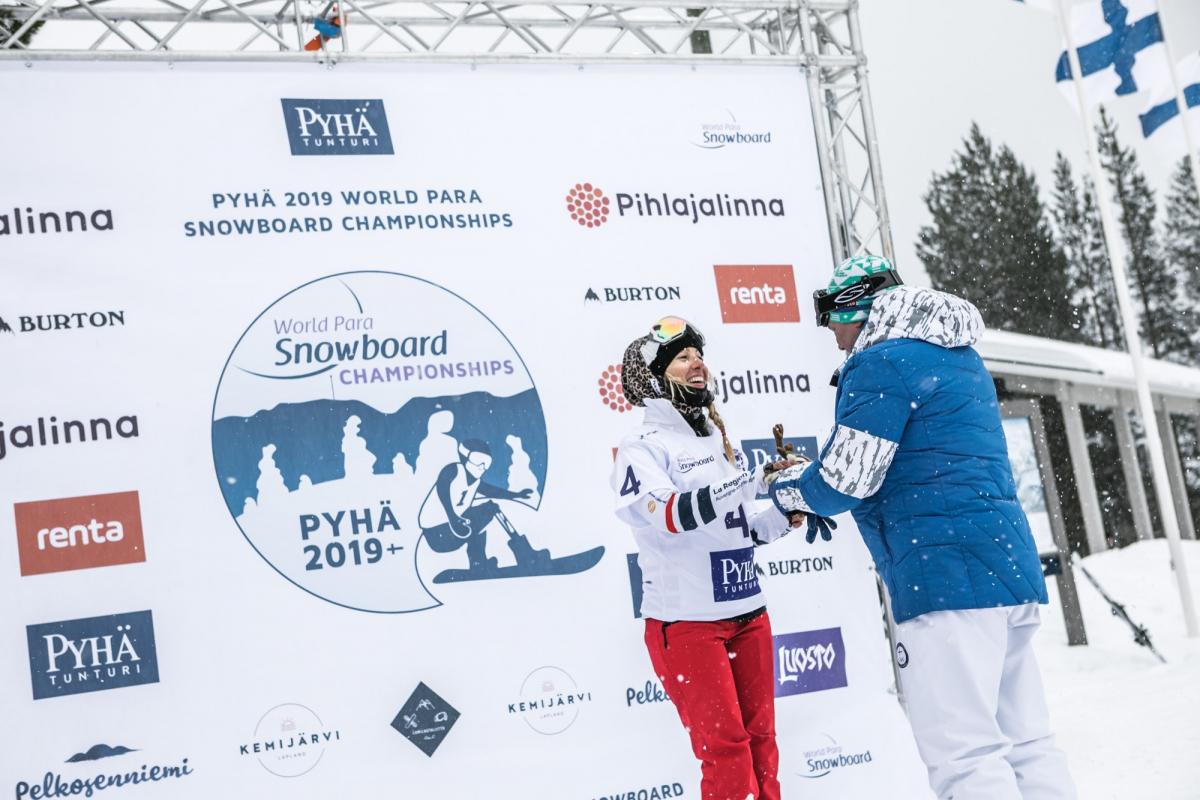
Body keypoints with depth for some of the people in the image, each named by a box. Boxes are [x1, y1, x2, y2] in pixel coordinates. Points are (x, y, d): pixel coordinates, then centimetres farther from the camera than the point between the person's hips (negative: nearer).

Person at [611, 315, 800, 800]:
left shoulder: (720, 442, 16)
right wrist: (759, 480, -32)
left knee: (760, 738, 10)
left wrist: (785, 517, 3)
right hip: (687, 621, -7)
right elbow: (670, 515, -27)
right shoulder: (642, 447, -8)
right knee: (725, 746, -5)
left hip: (747, 613, 7)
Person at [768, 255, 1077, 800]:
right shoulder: (960, 360, 22)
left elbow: (845, 482, -11)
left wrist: (785, 488, 10)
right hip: (1012, 568, 10)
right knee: (1026, 744, 11)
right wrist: (808, 481, 25)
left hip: (946, 576, -9)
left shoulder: (880, 363, -7)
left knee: (962, 755, -9)